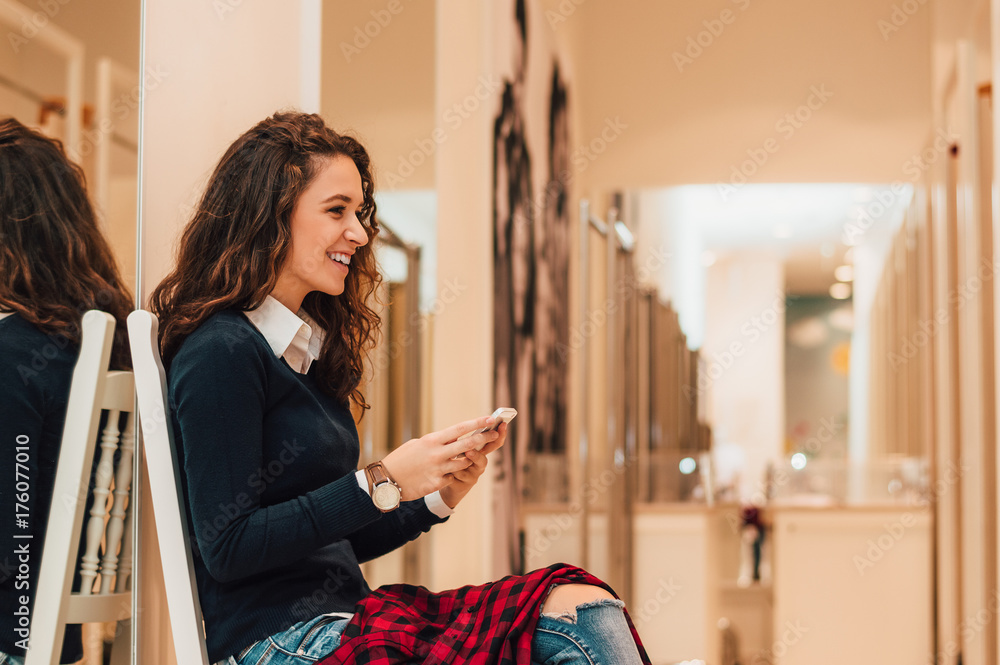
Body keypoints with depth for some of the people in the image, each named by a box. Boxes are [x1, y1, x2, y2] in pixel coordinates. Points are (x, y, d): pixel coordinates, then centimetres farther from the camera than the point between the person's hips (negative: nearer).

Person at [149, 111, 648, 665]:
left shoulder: (310, 348, 19)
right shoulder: (221, 354, -8)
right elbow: (228, 549, -15)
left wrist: (438, 495, 6)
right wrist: (382, 483, -15)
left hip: (342, 615, 8)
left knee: (584, 606, -14)